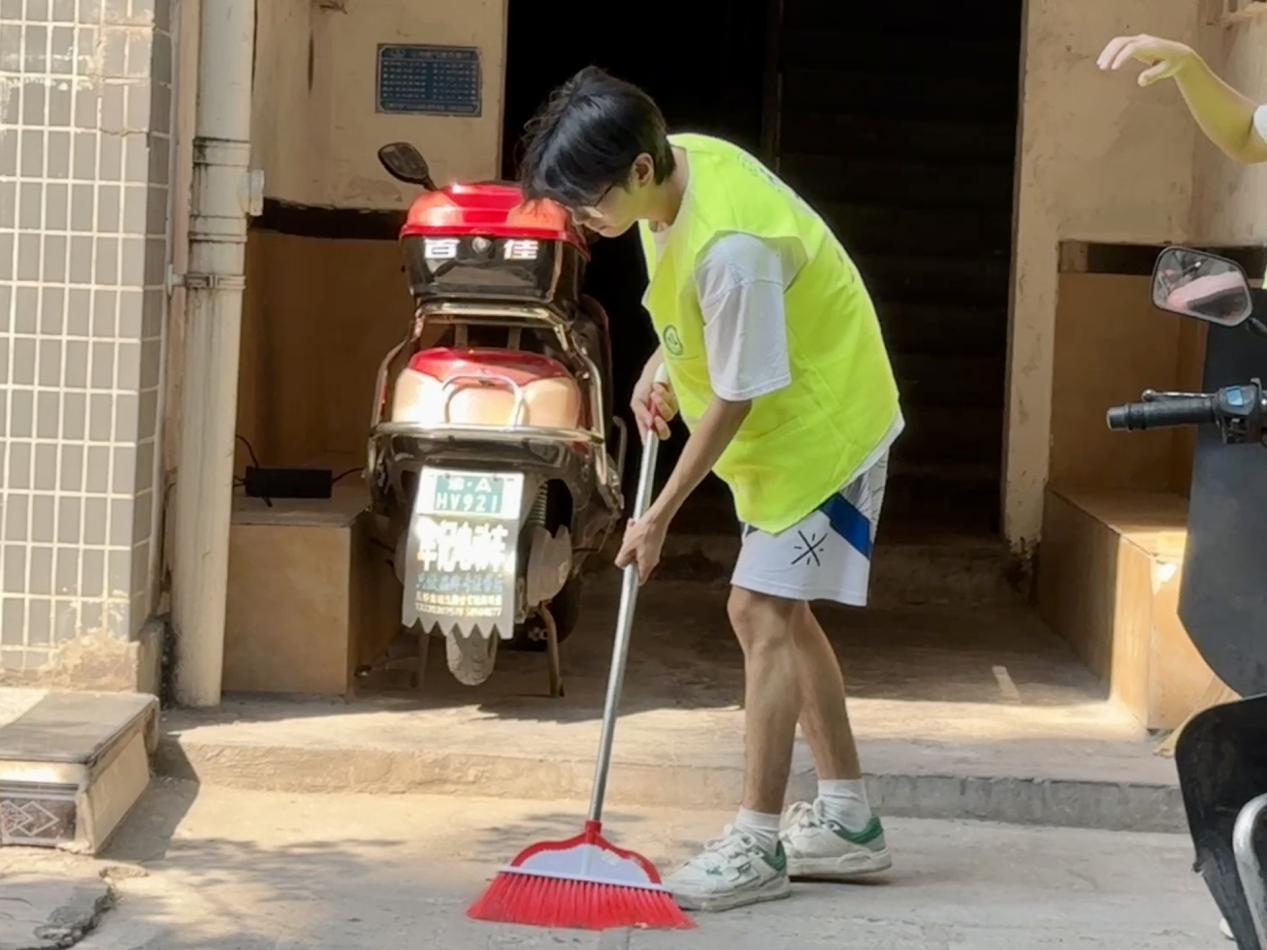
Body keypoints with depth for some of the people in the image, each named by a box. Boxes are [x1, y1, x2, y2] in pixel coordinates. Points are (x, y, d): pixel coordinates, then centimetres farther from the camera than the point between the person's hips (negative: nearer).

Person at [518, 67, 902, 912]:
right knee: (779, 613, 13)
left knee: (763, 612, -11)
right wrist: (659, 370, -2)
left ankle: (757, 846, -7)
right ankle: (847, 820, 22)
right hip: (794, 422, 10)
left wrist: (659, 518, -17)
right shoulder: (674, 161, -8)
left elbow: (735, 401, -26)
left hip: (823, 423, -10)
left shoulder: (731, 249, -35)